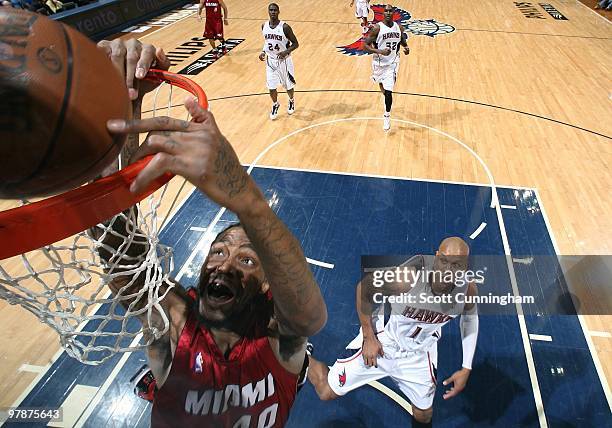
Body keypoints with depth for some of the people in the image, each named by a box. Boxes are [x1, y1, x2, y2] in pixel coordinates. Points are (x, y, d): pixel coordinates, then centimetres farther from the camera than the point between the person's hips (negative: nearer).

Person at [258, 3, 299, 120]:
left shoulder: (285, 27, -18)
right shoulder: (264, 26, -3)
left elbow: (295, 44, -13)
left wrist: (286, 52, -29)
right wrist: (263, 51, -2)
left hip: (284, 61, -3)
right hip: (270, 60, 3)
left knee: (288, 85, 13)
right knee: (271, 87, 3)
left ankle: (291, 102, 43)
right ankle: (275, 105, 30)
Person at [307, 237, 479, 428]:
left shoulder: (467, 290, -23)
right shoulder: (406, 278, -37)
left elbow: (470, 317, 1)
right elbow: (364, 288, -19)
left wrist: (466, 368, 0)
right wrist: (368, 337, -16)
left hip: (419, 354, 3)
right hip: (382, 340, -3)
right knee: (327, 392, 3)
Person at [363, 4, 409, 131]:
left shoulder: (399, 27, -2)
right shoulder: (377, 28, -14)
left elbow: (403, 41, 17)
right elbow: (365, 46, -16)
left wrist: (406, 48, -6)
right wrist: (379, 51, -30)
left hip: (392, 63, 0)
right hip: (379, 63, 0)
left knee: (388, 91, -11)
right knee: (382, 86, 22)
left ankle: (387, 116, 8)